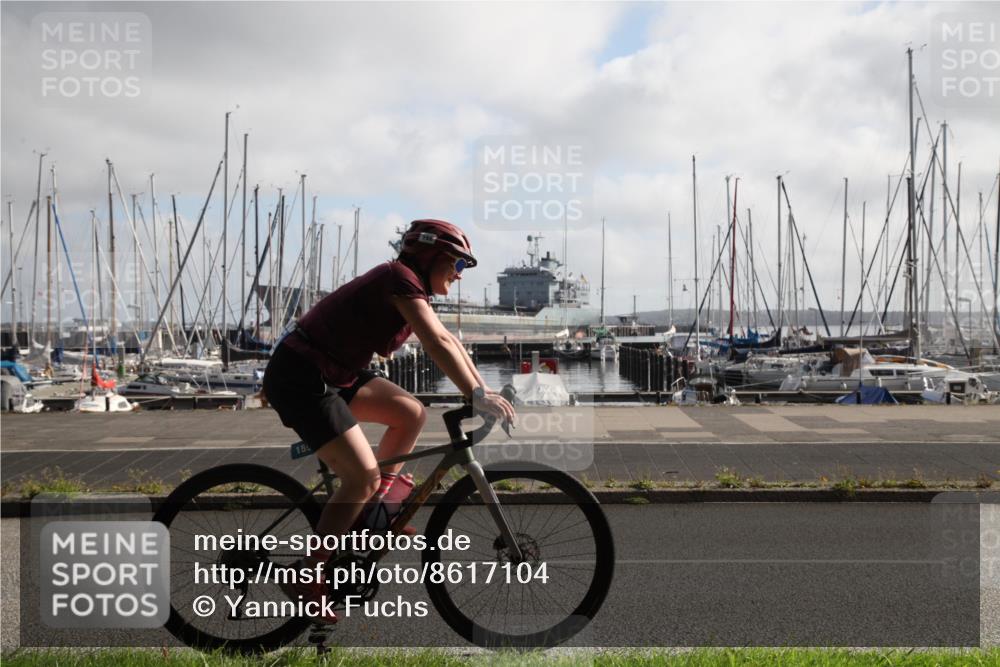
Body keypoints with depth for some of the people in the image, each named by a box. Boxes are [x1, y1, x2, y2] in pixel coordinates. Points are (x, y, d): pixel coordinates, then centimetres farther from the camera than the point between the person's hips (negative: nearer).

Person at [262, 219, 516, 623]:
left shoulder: (413, 290, 12)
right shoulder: (401, 278, -17)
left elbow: (448, 342, 15)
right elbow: (437, 343, -27)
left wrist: (484, 390, 9)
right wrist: (476, 395, -28)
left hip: (331, 373, 10)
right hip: (300, 378, -10)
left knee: (412, 415, 6)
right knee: (363, 477, -12)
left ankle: (369, 514, 16)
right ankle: (305, 577, -2)